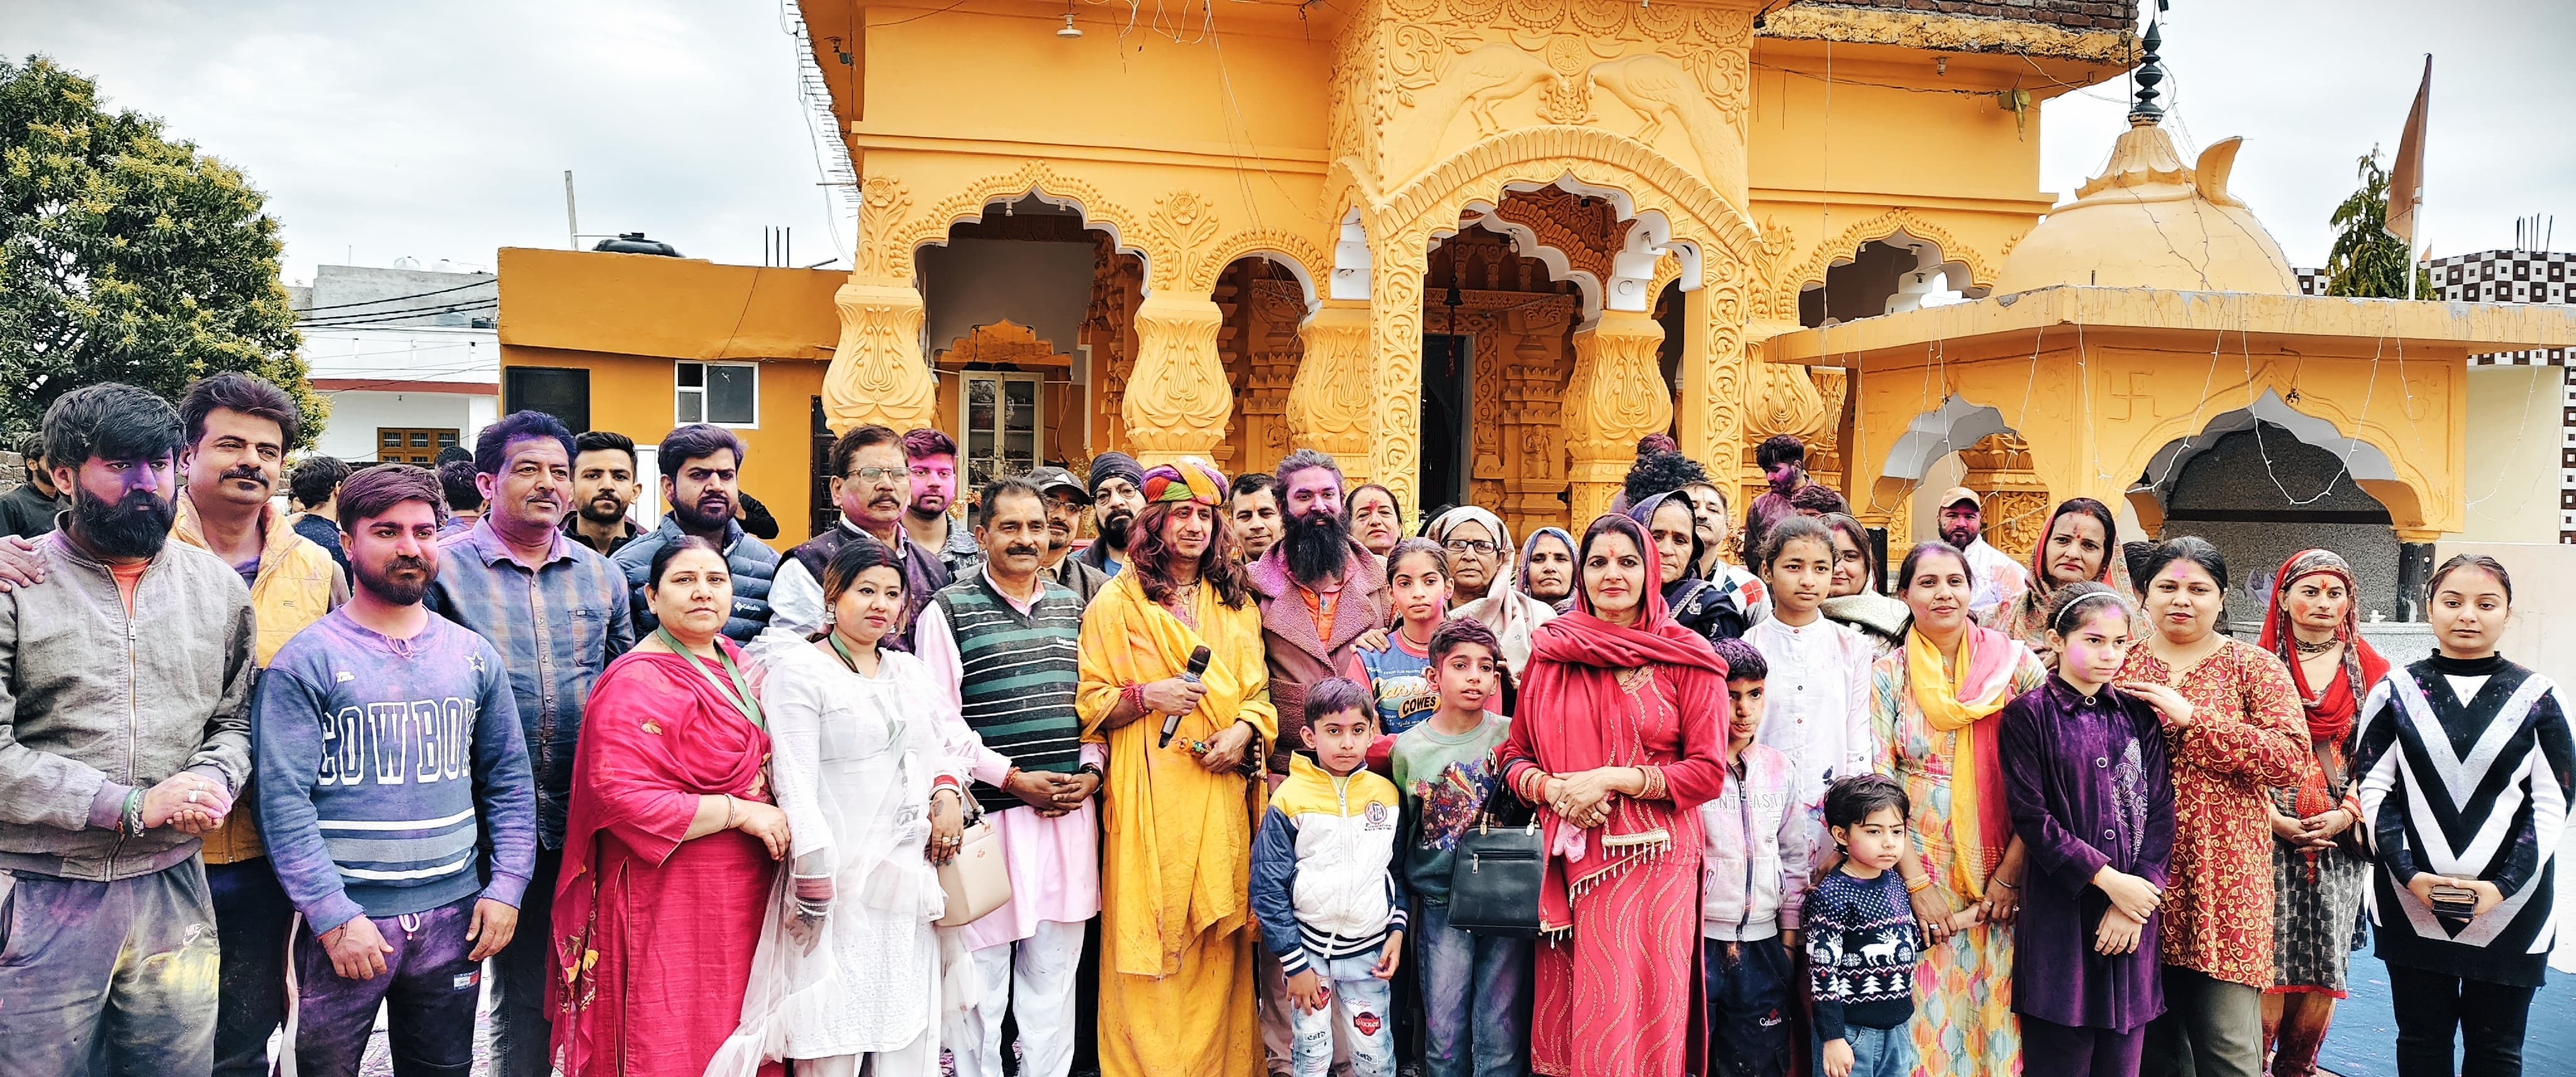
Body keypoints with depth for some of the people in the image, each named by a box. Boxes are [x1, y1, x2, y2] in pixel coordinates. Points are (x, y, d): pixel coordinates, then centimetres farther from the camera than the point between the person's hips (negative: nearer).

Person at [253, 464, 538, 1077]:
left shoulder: (474, 657, 6)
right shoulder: (307, 661, -6)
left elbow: (509, 782, 9)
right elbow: (284, 801, -11)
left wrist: (506, 887, -1)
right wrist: (335, 916, -15)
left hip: (454, 917, 3)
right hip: (345, 922, -3)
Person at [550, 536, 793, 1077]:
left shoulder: (732, 661, 10)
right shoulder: (636, 683, -14)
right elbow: (623, 795, -24)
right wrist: (740, 812, -20)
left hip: (743, 890, 7)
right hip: (672, 895, -7)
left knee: (735, 1033, 14)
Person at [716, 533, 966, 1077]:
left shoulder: (913, 673, 14)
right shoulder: (800, 670, -5)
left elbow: (941, 746, 23)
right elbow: (795, 781, -11)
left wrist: (947, 791, 0)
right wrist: (813, 883, -16)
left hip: (910, 874, 6)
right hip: (840, 873, -6)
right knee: (833, 1033, -3)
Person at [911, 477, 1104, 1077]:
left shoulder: (1072, 608, 15)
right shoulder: (949, 612, -1)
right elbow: (940, 720, -7)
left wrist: (1090, 770, 1)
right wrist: (1012, 777, -12)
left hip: (1069, 812, 4)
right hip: (989, 813, -4)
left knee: (1053, 971, 9)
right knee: (982, 969, 1)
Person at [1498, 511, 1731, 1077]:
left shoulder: (1687, 658, 0)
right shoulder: (1551, 651, 7)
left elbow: (1708, 771, -3)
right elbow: (1516, 756, 12)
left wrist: (1611, 780, -12)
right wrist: (1552, 789, -9)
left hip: (1651, 858, -2)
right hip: (1569, 858, 2)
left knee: (1636, 1011, -2)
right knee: (1560, 1016, 5)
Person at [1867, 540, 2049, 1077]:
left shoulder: (2017, 665, 0)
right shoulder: (1887, 676, 2)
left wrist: (2010, 873, -8)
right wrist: (1917, 884, -9)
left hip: (2002, 878, 0)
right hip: (1919, 876, 0)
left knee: (1995, 1014, 5)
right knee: (1926, 1017, 3)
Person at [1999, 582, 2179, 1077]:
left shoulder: (2138, 716, 10)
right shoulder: (2029, 715, -3)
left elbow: (2160, 812, 4)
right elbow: (2031, 817, -9)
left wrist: (2138, 898, -7)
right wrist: (2107, 879, -13)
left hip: (2133, 908, 4)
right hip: (2062, 913, -4)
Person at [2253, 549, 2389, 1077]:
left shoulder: (2371, 671, 10)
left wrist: (2347, 815, -7)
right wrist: (2277, 819, -10)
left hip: (2340, 836, 2)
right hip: (2270, 834, -2)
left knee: (2325, 961, 3)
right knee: (2268, 960, -7)